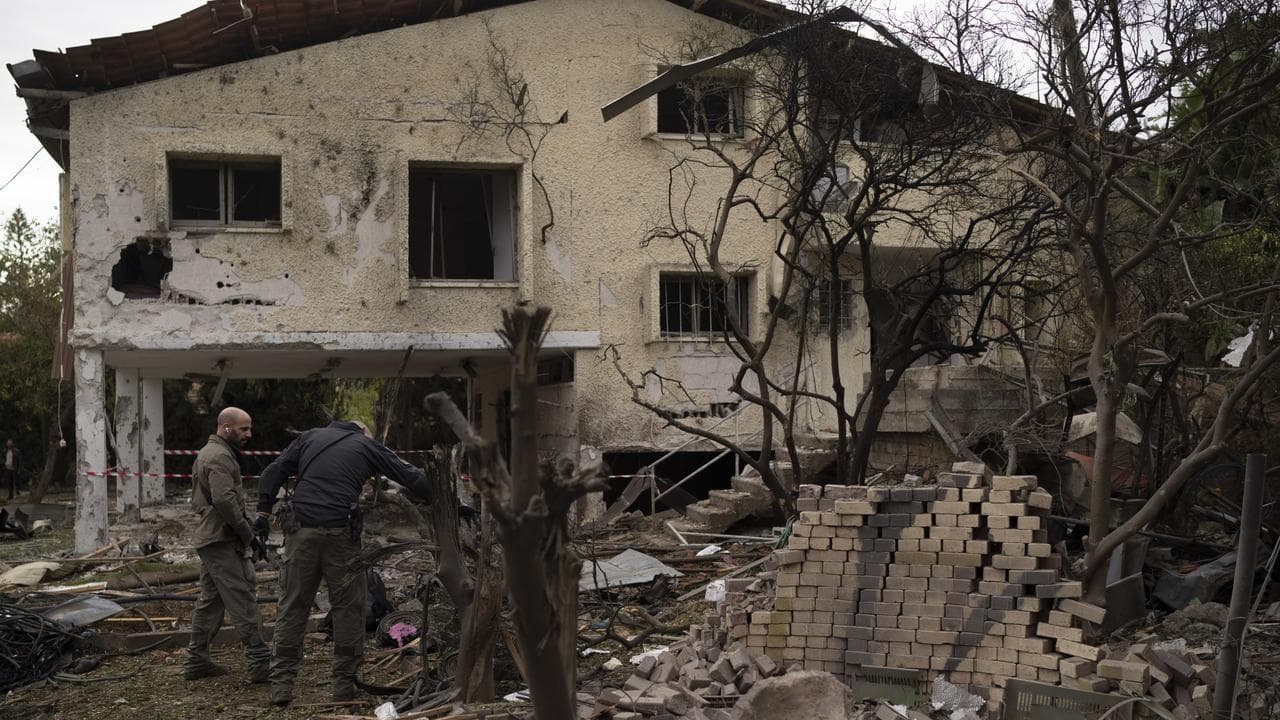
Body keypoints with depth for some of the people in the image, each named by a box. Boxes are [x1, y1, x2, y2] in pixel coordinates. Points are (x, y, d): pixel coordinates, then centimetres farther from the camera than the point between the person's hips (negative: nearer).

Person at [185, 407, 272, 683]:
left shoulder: (206, 452, 20)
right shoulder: (220, 456, -14)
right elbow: (224, 499, -27)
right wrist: (247, 532, -16)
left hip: (207, 538, 11)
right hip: (223, 541, -11)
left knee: (210, 601, 14)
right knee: (243, 600, -11)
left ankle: (197, 660, 19)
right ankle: (260, 663, -12)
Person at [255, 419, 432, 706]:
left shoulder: (310, 437, 18)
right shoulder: (368, 446, 13)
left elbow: (273, 473, 10)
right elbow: (412, 477, 12)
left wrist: (263, 512, 12)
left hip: (301, 532, 2)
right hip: (340, 534, -2)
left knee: (292, 607, 8)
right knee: (348, 608, 7)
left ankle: (281, 684, 7)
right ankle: (344, 682, 9)